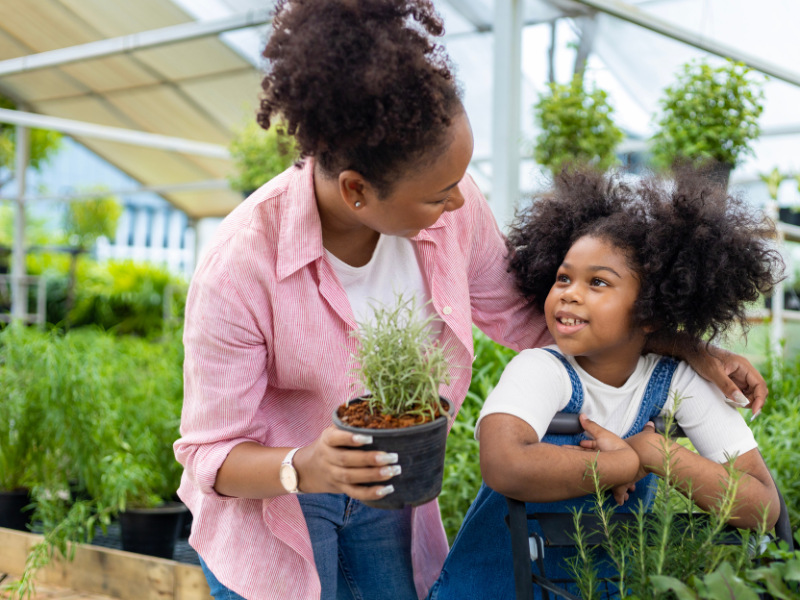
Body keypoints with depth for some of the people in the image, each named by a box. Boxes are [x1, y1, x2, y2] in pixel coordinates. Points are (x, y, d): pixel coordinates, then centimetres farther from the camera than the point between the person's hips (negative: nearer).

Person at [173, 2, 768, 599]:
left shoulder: (450, 207, -21)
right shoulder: (241, 266, -32)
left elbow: (525, 316, -2)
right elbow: (209, 453, -21)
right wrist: (302, 469, -43)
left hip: (385, 491, 4)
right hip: (273, 497, -3)